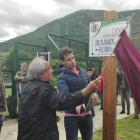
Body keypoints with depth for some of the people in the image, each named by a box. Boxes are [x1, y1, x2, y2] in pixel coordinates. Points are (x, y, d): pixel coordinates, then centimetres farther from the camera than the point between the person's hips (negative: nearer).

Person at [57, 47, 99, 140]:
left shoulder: (83, 72, 4)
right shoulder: (62, 77, -17)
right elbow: (64, 95, -33)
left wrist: (94, 93, -8)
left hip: (87, 114, 6)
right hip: (72, 116, -5)